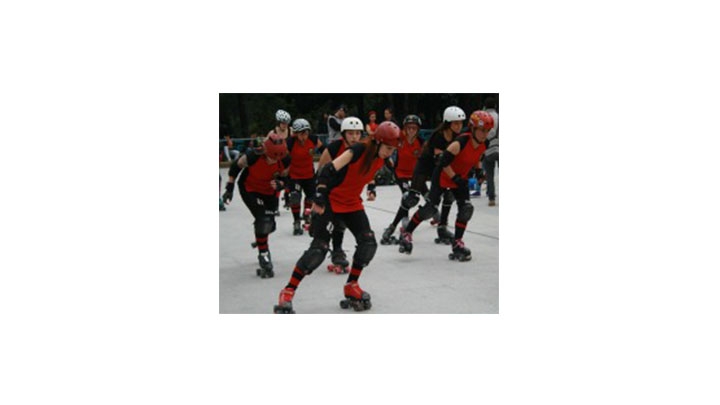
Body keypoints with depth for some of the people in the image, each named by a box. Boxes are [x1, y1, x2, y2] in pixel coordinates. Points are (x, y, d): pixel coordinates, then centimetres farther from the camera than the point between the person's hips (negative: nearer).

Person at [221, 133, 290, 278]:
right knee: (263, 220, -22)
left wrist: (279, 184, -31)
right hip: (250, 189, -4)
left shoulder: (284, 161, -24)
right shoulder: (254, 156, -34)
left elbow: (284, 178, -7)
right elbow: (236, 166, -15)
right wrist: (229, 188, -11)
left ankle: (260, 240, 48)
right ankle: (264, 257, -9)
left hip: (270, 192, 4)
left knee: (269, 225, 10)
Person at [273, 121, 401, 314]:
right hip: (330, 199, -7)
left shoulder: (381, 159, -1)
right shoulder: (359, 150, -23)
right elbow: (329, 169, -30)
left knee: (368, 242, -4)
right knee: (319, 247, -13)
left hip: (352, 202, 7)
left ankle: (351, 286, 15)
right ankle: (287, 292, -6)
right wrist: (319, 198, -35)